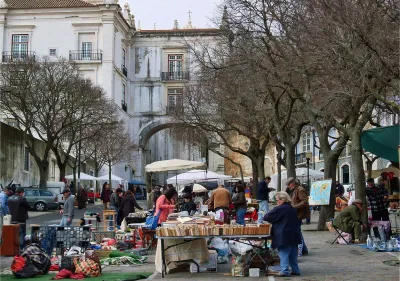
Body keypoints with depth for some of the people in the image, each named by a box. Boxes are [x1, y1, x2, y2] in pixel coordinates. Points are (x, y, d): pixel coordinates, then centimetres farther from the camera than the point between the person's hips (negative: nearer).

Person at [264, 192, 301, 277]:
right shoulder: (293, 209, 12)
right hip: (294, 235, 8)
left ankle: (285, 271, -7)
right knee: (293, 254, 15)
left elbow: (266, 217, -11)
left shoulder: (279, 209, -12)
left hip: (284, 236, -8)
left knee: (284, 253, -4)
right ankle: (295, 270, 19)